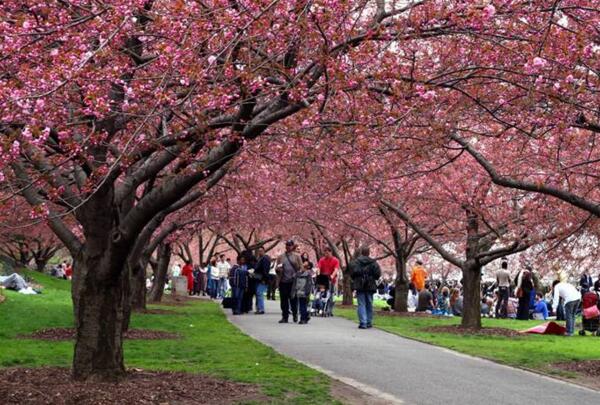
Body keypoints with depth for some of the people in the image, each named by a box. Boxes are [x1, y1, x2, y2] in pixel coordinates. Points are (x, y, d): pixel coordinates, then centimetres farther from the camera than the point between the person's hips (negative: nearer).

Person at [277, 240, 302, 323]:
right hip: (283, 281, 2)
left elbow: (301, 268, 4)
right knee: (284, 300, 1)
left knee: (293, 299, 1)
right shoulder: (281, 257, 13)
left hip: (293, 281, -2)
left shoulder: (297, 256, 6)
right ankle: (285, 317, 7)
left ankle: (295, 315, 17)